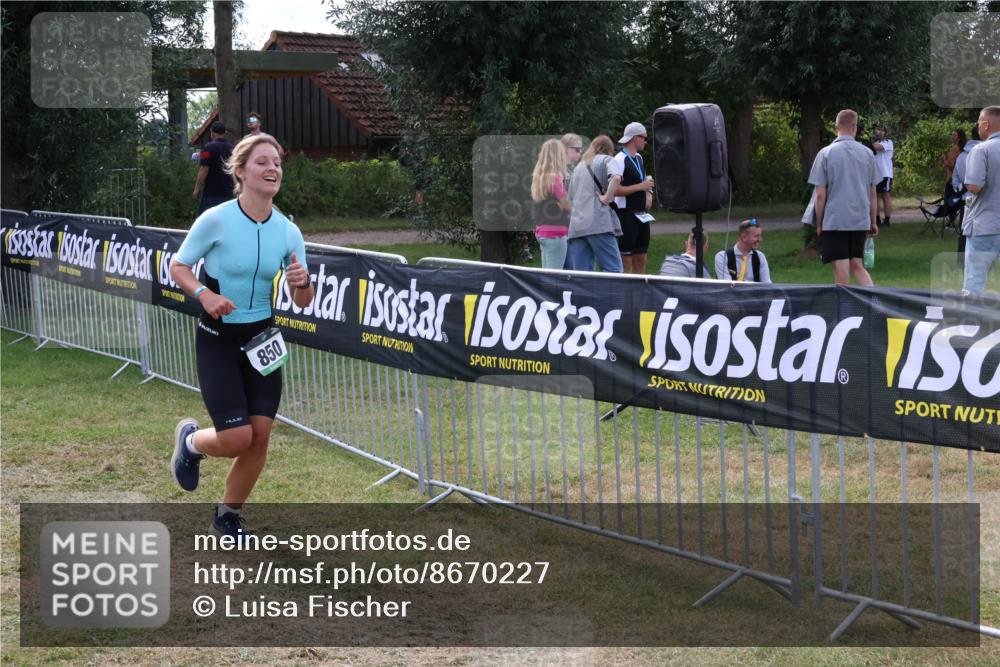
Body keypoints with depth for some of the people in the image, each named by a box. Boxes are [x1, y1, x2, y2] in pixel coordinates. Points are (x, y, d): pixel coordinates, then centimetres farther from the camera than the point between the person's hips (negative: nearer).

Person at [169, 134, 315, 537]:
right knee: (237, 438, -12)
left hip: (262, 338, 4)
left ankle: (227, 518, 24)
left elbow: (302, 302, 4)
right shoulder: (215, 220, -15)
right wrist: (204, 294, -22)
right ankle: (190, 440, 25)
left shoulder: (288, 232, -2)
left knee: (260, 436, 1)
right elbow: (178, 266, -3)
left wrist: (302, 283, -19)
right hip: (218, 340, -4)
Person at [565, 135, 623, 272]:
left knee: (580, 274, 2)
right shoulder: (605, 160, 6)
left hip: (576, 225, 6)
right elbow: (616, 177, -16)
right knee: (613, 269, -7)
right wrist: (607, 198, -8)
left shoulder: (579, 166, 25)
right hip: (598, 223, -6)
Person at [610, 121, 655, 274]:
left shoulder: (639, 158, 15)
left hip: (641, 214, 9)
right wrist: (640, 187, -19)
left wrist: (648, 193, 10)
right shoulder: (619, 160, -13)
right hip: (626, 214, -9)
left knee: (641, 259, 11)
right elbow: (614, 190, -21)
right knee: (626, 261, -6)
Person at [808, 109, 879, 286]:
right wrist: (873, 222, 16)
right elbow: (872, 193, 8)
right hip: (861, 221, 4)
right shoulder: (867, 154, 3)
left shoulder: (825, 154, -6)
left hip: (834, 221, -3)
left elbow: (820, 195, -6)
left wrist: (819, 224, 4)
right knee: (857, 266, 13)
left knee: (841, 271, 1)